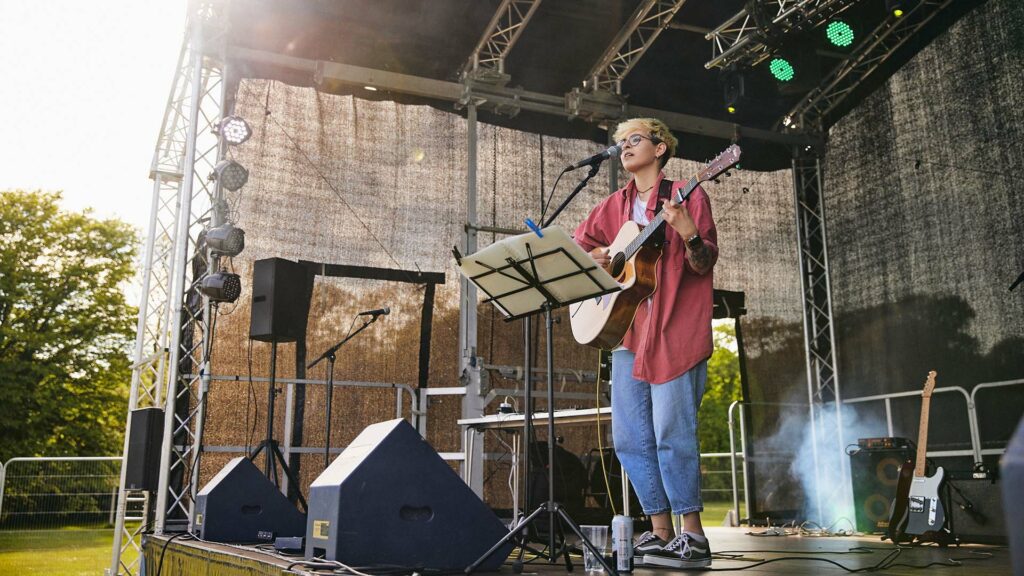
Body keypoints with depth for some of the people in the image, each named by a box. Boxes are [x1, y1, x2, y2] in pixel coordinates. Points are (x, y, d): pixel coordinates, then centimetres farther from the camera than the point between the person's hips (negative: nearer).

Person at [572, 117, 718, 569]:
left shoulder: (686, 195, 2)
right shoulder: (614, 206, 18)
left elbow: (706, 264, -5)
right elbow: (577, 245, 26)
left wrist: (688, 234, -24)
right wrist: (595, 257, 4)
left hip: (674, 328, -6)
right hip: (627, 329, 7)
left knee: (671, 432, -12)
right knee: (630, 438, 5)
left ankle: (693, 536, -1)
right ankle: (661, 533, 15)